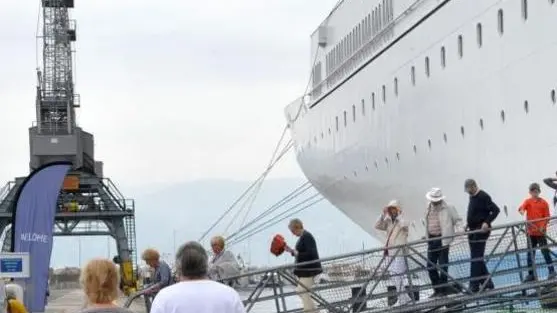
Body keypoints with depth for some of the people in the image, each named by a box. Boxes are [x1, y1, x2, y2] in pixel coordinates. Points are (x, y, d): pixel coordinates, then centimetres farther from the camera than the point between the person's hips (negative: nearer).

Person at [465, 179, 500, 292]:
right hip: (473, 231, 10)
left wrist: (487, 222, -24)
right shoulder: (472, 197, 14)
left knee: (476, 258, -9)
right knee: (477, 258, 12)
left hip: (481, 231, -10)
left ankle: (474, 285, -7)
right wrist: (468, 224, 11)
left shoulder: (483, 197, -14)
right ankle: (487, 282, 20)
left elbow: (496, 210, -17)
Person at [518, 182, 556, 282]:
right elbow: (522, 207, -14)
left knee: (545, 251, -6)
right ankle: (531, 274, 13)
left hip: (541, 232, -3)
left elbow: (547, 217, -2)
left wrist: (542, 227, -18)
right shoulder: (528, 201, 6)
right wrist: (522, 211, -38)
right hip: (531, 232, 3)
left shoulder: (544, 203, 0)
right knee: (530, 253, 6)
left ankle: (551, 271, 0)